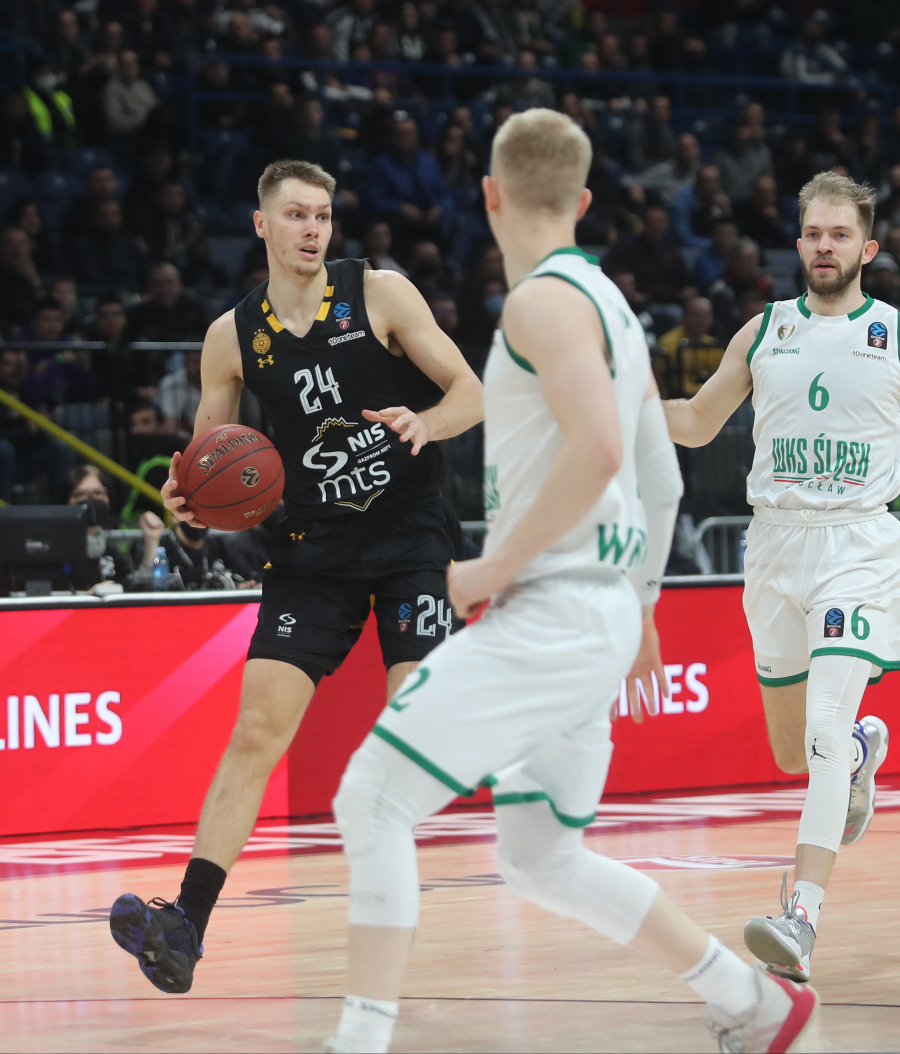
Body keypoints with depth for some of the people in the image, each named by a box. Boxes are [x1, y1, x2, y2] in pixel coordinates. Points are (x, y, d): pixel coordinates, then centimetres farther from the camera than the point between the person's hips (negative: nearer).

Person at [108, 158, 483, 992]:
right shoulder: (232, 337, 3)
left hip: (412, 538, -2)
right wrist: (187, 501, -11)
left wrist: (426, 422, -25)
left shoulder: (380, 294, -5)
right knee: (256, 731, -7)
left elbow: (471, 392, -3)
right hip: (315, 548, 2)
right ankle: (185, 928, -13)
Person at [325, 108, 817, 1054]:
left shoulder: (543, 299, -12)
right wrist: (639, 605, 31)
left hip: (550, 612, -10)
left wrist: (497, 566, -19)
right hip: (603, 615, 10)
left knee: (372, 800, -11)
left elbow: (598, 450, -26)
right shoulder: (607, 303, 18)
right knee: (540, 859, 17)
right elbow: (662, 480, 23)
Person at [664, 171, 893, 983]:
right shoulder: (765, 332, 9)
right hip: (777, 543, 4)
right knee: (792, 755, 12)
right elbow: (697, 424, 18)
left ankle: (802, 918, -29)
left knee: (826, 722, -23)